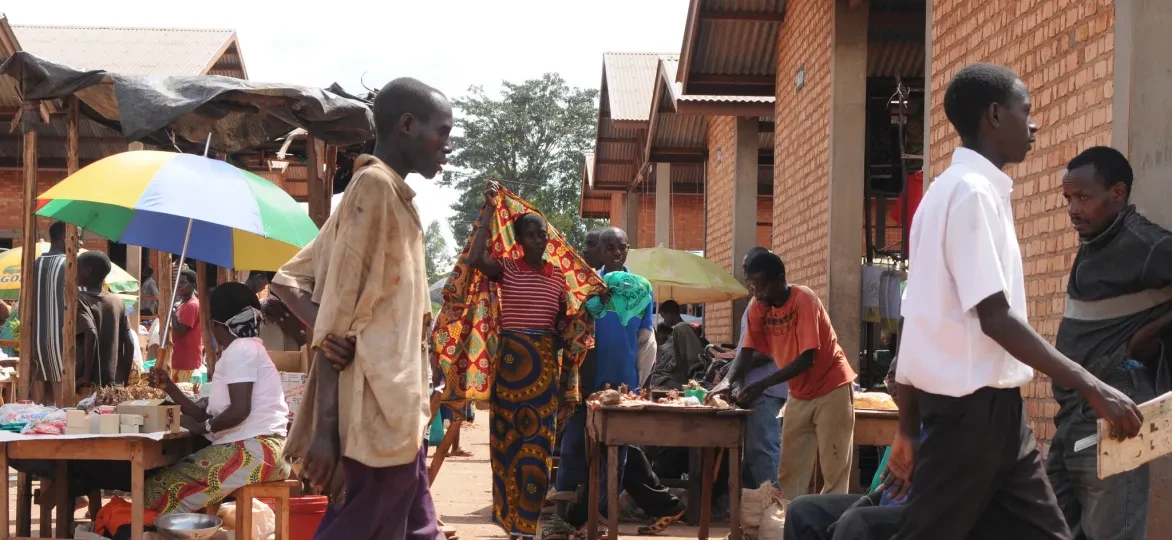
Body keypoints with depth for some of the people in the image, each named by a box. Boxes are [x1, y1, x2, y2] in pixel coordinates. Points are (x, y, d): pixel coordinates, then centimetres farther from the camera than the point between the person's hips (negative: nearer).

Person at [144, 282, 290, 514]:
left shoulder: (240, 350, -8)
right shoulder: (243, 350, 23)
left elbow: (239, 411, -19)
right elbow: (209, 416, 19)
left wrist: (201, 427, -5)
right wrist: (169, 387, 18)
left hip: (256, 451, -10)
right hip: (248, 448, 10)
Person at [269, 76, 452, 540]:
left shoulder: (388, 192, 18)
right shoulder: (375, 185, -11)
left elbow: (288, 280, 17)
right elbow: (341, 308, -16)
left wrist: (324, 331, -4)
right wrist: (324, 428, -18)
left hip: (396, 408, 10)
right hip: (378, 410, -10)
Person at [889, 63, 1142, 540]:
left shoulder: (954, 189, 15)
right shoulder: (972, 191, -14)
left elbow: (919, 317, 15)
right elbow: (995, 319, -20)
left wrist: (909, 427, 16)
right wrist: (1090, 387, -19)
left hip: (994, 406, 10)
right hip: (973, 404, -10)